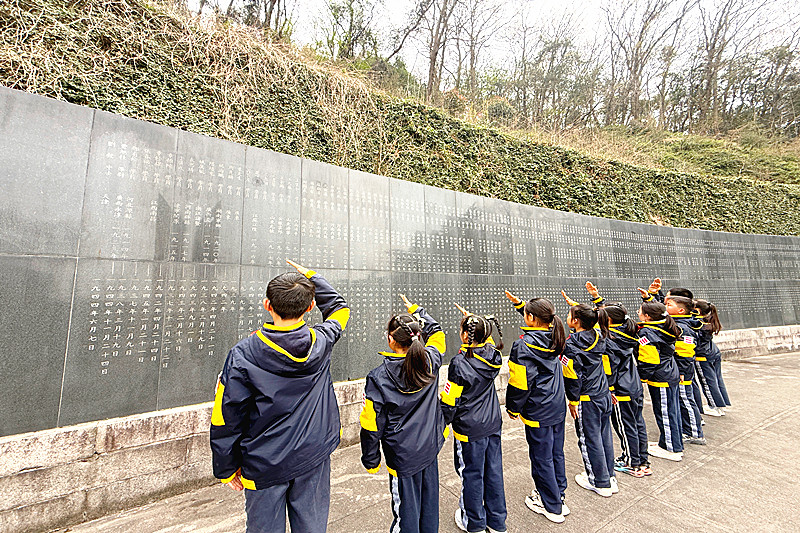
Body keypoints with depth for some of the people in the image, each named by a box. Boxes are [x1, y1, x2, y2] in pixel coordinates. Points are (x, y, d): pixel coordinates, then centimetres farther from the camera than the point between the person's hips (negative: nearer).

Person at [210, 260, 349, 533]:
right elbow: (339, 307, 7)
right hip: (314, 458, 2)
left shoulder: (243, 354, -20)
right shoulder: (321, 342, -15)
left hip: (265, 465, -1)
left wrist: (227, 469, 4)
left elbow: (226, 419, -12)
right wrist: (311, 276, 16)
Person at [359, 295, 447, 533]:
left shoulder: (379, 377, -24)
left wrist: (371, 460, 1)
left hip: (402, 455, -4)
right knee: (429, 503, 25)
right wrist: (416, 310, 19)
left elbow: (372, 426, -15)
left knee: (406, 509, 17)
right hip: (431, 447, 4)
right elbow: (436, 333, 8)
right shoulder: (431, 361, -14)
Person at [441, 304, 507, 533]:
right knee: (493, 471, 20)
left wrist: (442, 424, -2)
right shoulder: (493, 355, -9)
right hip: (493, 424, 6)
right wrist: (472, 319, 10)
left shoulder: (459, 363, -24)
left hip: (469, 429, -6)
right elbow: (486, 338, 16)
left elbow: (450, 401, -17)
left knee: (471, 475, 14)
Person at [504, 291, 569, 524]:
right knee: (556, 452, 21)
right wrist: (519, 303, 20)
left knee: (541, 457, 11)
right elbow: (540, 324, 20)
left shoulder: (524, 345, -24)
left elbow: (520, 382, -21)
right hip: (558, 407, 7)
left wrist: (513, 408, -5)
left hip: (538, 411, -7)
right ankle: (558, 495, 39)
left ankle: (552, 507, 27)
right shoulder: (553, 337, -4)